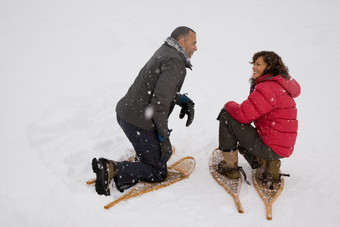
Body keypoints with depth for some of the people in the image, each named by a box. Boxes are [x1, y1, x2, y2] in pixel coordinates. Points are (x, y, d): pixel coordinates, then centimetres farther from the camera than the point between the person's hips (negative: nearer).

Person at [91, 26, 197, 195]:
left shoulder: (164, 52, 13)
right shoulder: (175, 63, -17)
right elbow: (160, 101, -25)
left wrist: (185, 101, 5)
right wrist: (164, 137, -17)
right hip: (140, 123, -10)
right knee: (158, 173, 3)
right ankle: (112, 170, -12)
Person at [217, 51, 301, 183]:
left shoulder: (268, 88, -20)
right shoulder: (279, 84, 13)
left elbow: (244, 115, -22)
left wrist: (229, 105, -2)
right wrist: (235, 108, 5)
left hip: (271, 148, -11)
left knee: (227, 117, -8)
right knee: (241, 137, 34)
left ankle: (229, 167, 0)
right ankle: (266, 164, 11)